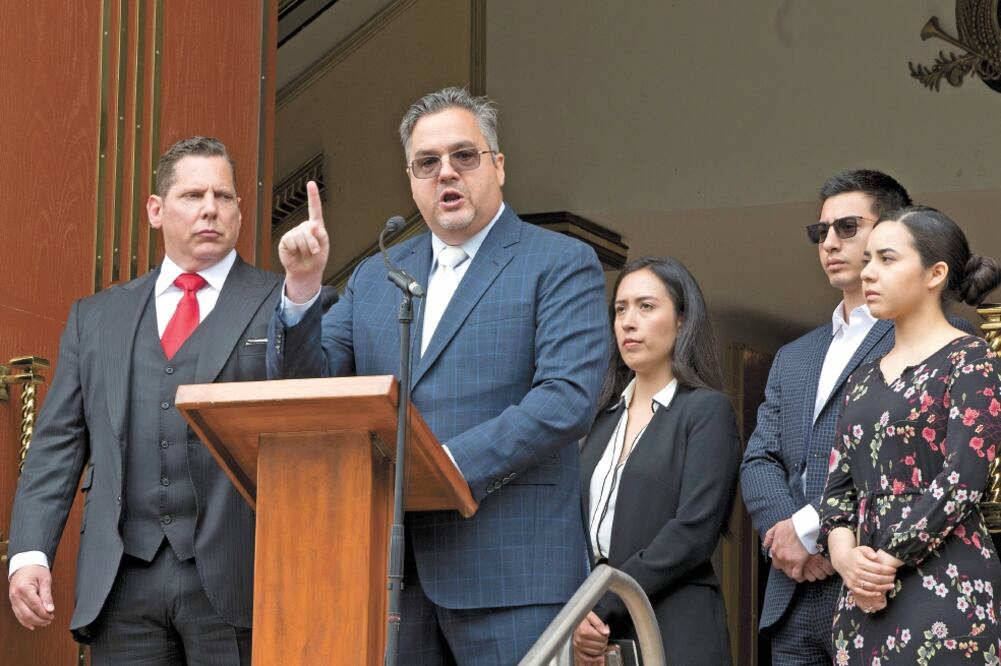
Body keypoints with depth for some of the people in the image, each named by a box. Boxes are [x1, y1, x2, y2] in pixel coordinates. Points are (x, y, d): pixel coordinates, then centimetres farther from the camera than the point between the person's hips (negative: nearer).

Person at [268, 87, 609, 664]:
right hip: (391, 568, 5)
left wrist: (449, 465, -19)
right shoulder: (375, 277, 19)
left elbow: (568, 399, -11)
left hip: (508, 570, -5)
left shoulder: (561, 265, 2)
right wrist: (303, 288, -3)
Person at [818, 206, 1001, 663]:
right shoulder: (865, 379, 17)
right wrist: (843, 552, -8)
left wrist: (888, 559, -14)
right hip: (864, 592, 6)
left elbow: (963, 480, -13)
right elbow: (839, 482, 12)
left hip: (942, 587, -6)